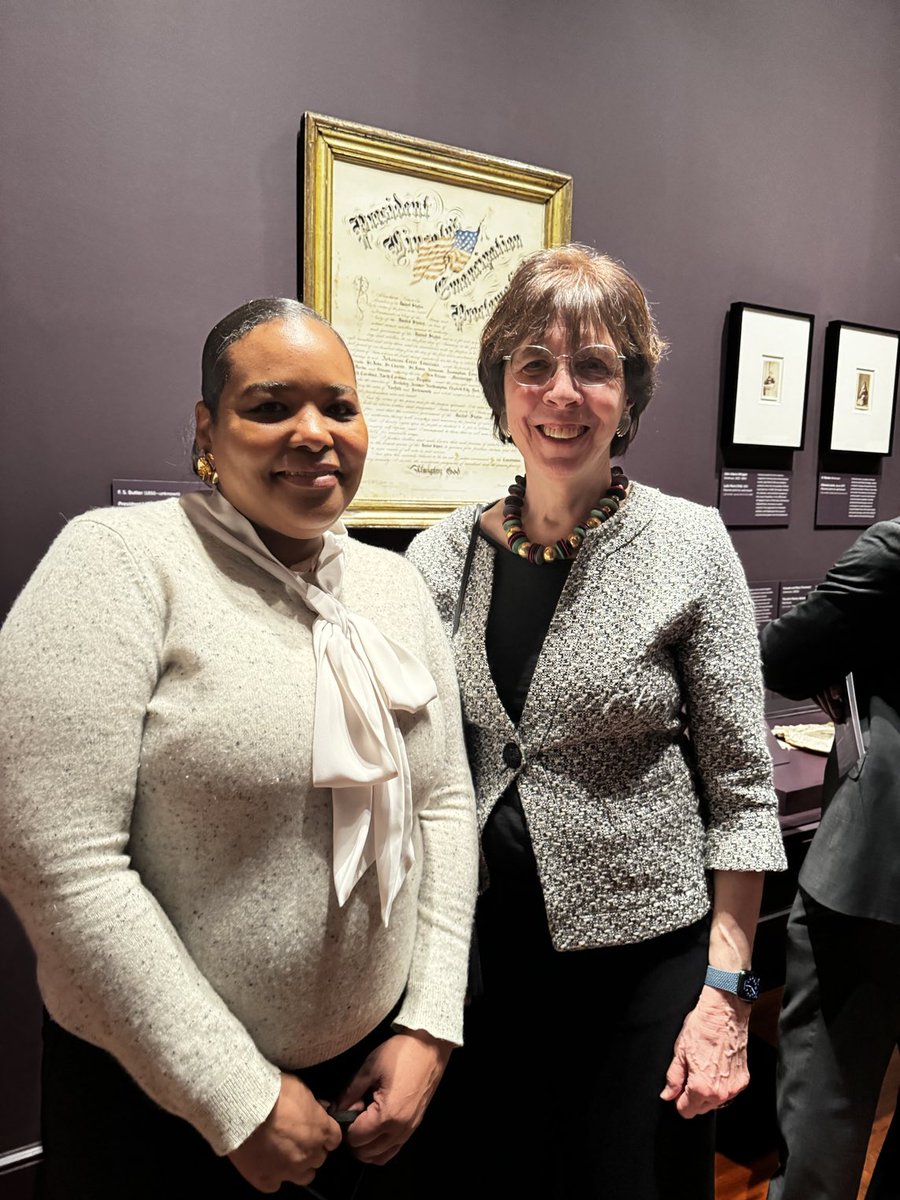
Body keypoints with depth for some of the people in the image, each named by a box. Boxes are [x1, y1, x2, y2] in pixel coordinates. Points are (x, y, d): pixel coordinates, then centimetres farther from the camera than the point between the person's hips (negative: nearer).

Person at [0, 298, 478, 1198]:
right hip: (159, 1092, -5)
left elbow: (444, 803, 5)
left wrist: (430, 1027, -1)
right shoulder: (121, 558, -15)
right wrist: (238, 1099, -15)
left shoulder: (397, 585, 2)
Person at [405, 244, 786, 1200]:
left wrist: (726, 992, -9)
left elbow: (741, 784, -7)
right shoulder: (441, 555, -2)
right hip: (477, 952, 3)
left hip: (643, 954, -2)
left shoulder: (687, 545, -10)